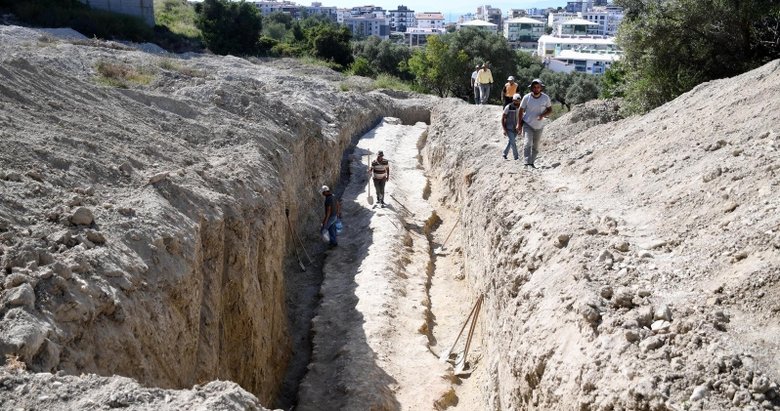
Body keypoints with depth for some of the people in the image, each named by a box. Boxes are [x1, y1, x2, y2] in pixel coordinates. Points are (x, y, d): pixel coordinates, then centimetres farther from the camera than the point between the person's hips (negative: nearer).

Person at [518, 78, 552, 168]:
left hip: (539, 126, 3)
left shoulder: (545, 98, -5)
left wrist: (543, 115, -16)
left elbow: (550, 110, 4)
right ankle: (527, 163, -23)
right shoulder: (526, 98, -10)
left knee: (536, 146, 11)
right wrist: (519, 124, -1)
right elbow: (521, 110, -1)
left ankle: (532, 162, 26)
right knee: (528, 143, -20)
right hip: (527, 124, -3)